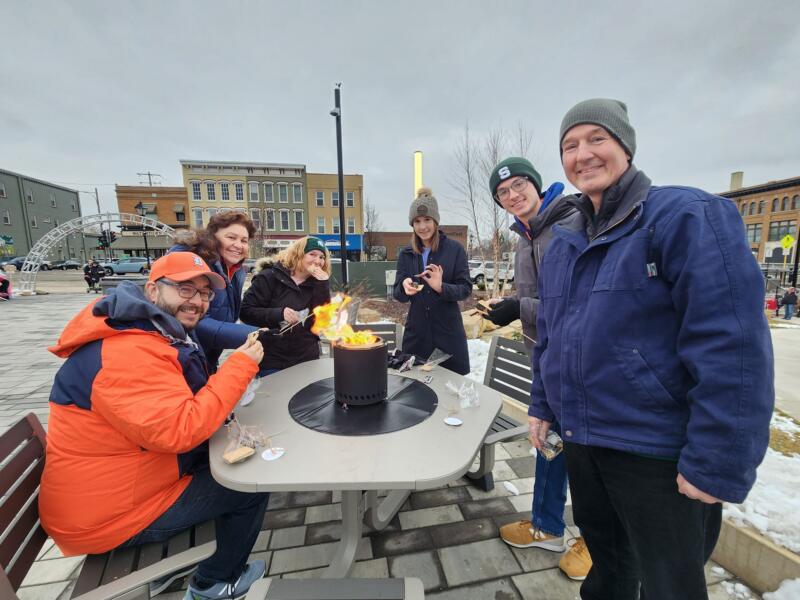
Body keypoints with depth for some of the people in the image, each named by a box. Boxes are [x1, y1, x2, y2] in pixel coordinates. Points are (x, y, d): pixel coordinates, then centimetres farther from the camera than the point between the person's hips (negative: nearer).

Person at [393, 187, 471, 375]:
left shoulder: (455, 249, -4)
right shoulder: (406, 254, 5)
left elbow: (466, 288, -6)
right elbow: (397, 294, 3)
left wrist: (441, 287, -26)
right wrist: (405, 287, -21)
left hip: (449, 332, -2)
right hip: (416, 333, 3)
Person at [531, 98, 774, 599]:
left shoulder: (685, 216, -13)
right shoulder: (562, 245, 7)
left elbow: (732, 347, -19)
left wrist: (717, 462, -20)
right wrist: (544, 405, 12)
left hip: (659, 450, -5)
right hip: (581, 439, 6)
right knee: (605, 555, 28)